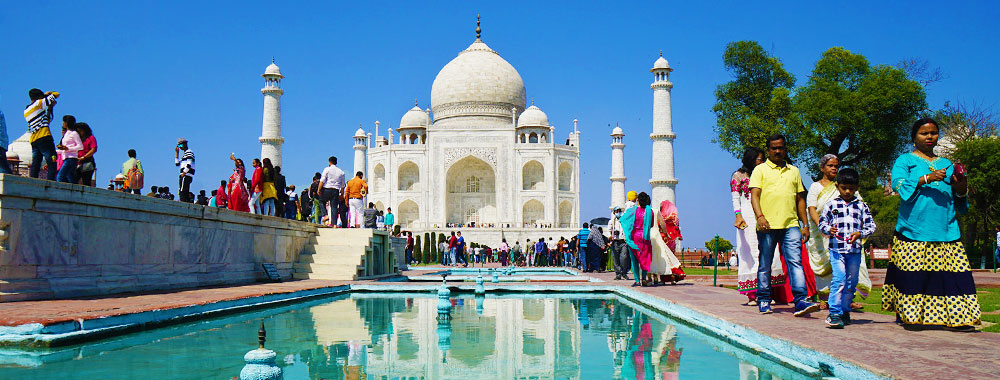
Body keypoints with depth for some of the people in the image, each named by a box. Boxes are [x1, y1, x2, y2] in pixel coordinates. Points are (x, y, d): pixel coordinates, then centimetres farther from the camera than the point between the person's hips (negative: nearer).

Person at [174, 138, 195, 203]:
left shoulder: (189, 152, -4)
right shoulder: (185, 154, 25)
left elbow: (189, 164, -17)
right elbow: (177, 164, 23)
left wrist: (183, 173, -17)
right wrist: (177, 153, 22)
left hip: (186, 176, -10)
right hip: (184, 176, 10)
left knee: (182, 191, -16)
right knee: (185, 192, 8)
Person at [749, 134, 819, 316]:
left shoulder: (794, 171, 20)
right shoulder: (760, 170, 8)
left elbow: (800, 199, 21)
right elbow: (754, 195, -4)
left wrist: (805, 224, 14)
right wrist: (760, 216, -20)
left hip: (791, 224, 3)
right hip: (767, 225, -2)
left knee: (795, 261, -8)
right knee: (765, 265, 3)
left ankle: (800, 301, -13)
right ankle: (763, 301, 13)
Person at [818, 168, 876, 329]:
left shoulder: (861, 206, 10)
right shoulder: (831, 205, 6)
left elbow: (871, 226, 10)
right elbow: (822, 222, 9)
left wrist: (860, 233, -9)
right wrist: (828, 229, -13)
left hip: (855, 250, 3)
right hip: (837, 249, -3)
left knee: (851, 282, 9)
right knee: (839, 280, -14)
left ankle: (845, 311, 23)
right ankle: (834, 313, -12)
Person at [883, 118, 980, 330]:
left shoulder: (947, 165, 23)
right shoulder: (905, 161, 10)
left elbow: (959, 202, 23)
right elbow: (899, 184, -9)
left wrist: (961, 190, 1)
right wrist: (927, 179, -19)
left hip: (946, 230, 4)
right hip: (914, 229, -4)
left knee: (952, 271, -6)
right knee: (912, 273, -6)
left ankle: (957, 317, -5)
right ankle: (906, 315, 6)